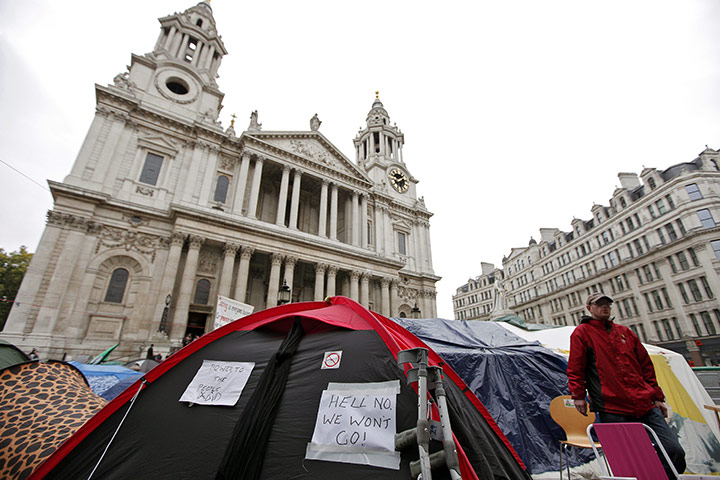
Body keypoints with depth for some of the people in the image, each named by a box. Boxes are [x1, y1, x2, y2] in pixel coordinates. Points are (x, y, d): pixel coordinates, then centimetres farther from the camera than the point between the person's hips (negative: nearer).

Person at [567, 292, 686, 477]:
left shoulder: (624, 332, 19)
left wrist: (657, 397, 16)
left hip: (645, 404, 5)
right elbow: (575, 368, -2)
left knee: (675, 451, -2)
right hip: (612, 409, -5)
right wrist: (578, 395, -9)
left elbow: (646, 365, 21)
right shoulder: (582, 332, 2)